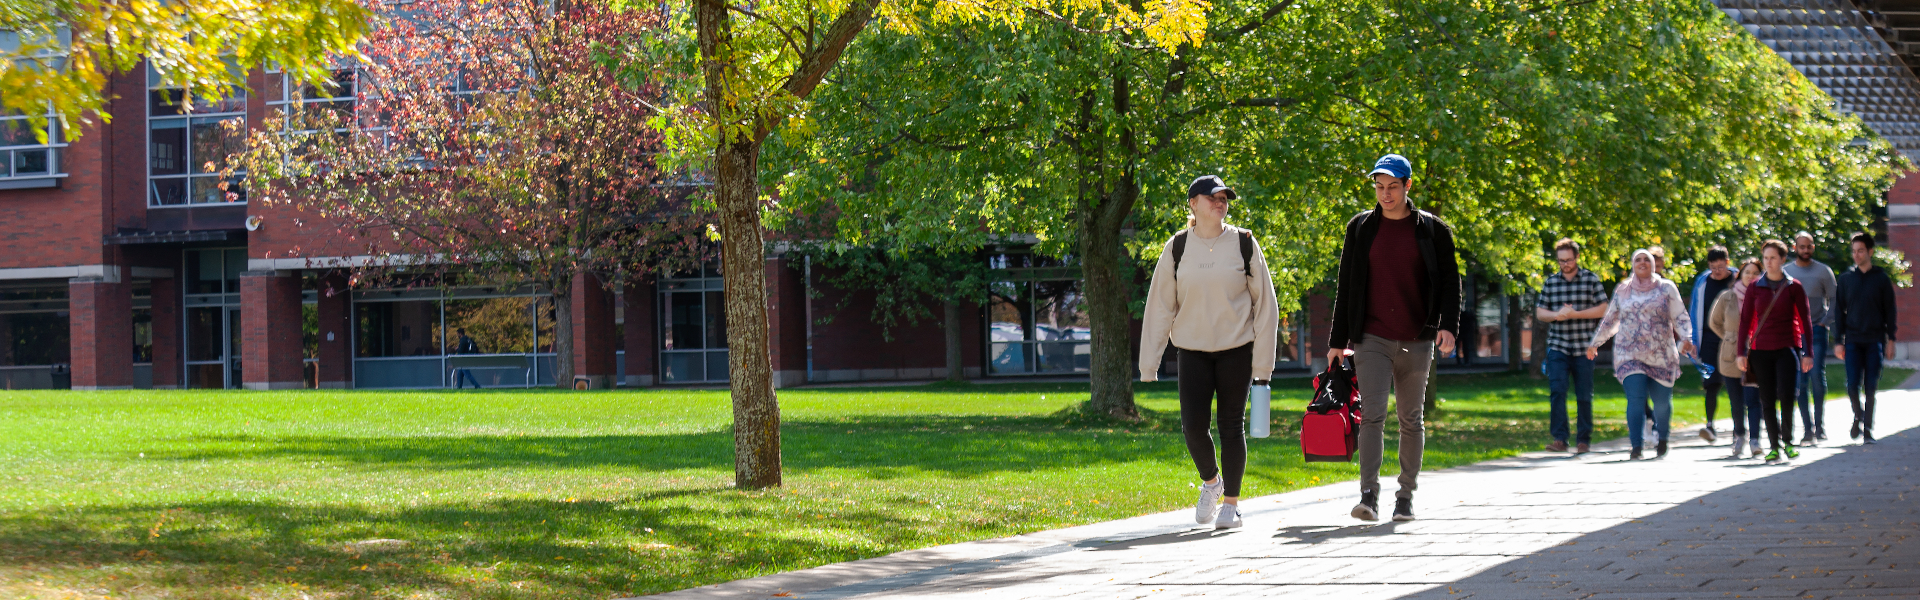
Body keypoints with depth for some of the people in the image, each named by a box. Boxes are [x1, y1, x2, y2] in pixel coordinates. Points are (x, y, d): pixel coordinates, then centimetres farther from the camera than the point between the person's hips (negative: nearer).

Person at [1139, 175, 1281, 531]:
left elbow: (1265, 303, 2)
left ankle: (1231, 502, 13)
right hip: (1193, 351, 1)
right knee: (1193, 425, -8)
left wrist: (1262, 361, -3)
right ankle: (1210, 481, 21)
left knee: (1231, 425, 0)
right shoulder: (1177, 247, 2)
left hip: (1236, 350, -1)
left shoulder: (1244, 244, -1)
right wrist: (1149, 363, 1)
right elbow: (1160, 305, 4)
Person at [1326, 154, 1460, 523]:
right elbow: (1346, 286, 10)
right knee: (1372, 415, -13)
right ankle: (1369, 496, -19)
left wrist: (1448, 325, -12)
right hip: (1371, 339, 0)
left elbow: (1450, 281, 4)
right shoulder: (1360, 228, 7)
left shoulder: (1432, 230, 4)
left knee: (1411, 420, 7)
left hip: (1416, 341, 0)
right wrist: (1338, 340, 8)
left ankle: (1406, 497, 15)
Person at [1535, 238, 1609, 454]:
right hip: (1557, 347, 1)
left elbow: (1602, 309, -3)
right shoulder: (1551, 282, 9)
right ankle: (1559, 439, -12)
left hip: (1583, 348, -1)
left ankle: (1584, 440, 14)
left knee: (1584, 396, 4)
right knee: (1557, 391, -12)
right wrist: (1557, 315, -11)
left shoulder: (1591, 280, 2)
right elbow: (1539, 312, 10)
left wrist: (1575, 314, -13)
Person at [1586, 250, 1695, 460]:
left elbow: (1680, 318, 2)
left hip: (1661, 356, 0)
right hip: (1629, 355, 0)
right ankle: (1636, 446, -15)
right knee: (1636, 398, -16)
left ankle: (1662, 438, 31)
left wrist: (1685, 339, -16)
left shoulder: (1666, 289, 7)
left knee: (1662, 401, 3)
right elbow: (1609, 321, 25)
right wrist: (1594, 343, 29)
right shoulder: (1622, 291, 12)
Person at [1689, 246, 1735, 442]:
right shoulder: (1702, 282, 8)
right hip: (1709, 339, 2)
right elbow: (1696, 313, 12)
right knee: (1710, 383, -4)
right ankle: (1710, 425, -5)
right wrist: (1693, 341, 7)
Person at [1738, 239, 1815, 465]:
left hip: (1788, 348, -2)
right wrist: (1742, 352, 3)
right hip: (1761, 350, 2)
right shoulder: (1755, 288, 7)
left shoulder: (1793, 287, 3)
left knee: (1786, 396, -16)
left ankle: (1788, 441, 2)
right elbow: (1746, 321, 8)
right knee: (1767, 401, 2)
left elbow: (1805, 320, 4)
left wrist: (1807, 353, -1)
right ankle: (1774, 447, 10)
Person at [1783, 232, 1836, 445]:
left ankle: (1820, 426, -1)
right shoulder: (1784, 272, 10)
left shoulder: (1823, 271, 4)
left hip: (1817, 331, -2)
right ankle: (1809, 429, 2)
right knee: (1799, 382, -2)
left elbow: (1834, 301, 5)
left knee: (1817, 377, -10)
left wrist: (1824, 323, -6)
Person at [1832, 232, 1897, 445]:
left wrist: (1890, 339, 1)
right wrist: (1838, 341, 3)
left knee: (1871, 387, -2)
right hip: (1853, 341, 1)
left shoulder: (1881, 278, 4)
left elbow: (1890, 310, 7)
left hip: (1875, 341, -1)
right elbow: (1839, 311, 9)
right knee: (1852, 385, -6)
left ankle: (1867, 428, 8)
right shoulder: (1846, 279, 7)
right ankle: (1858, 416, 20)